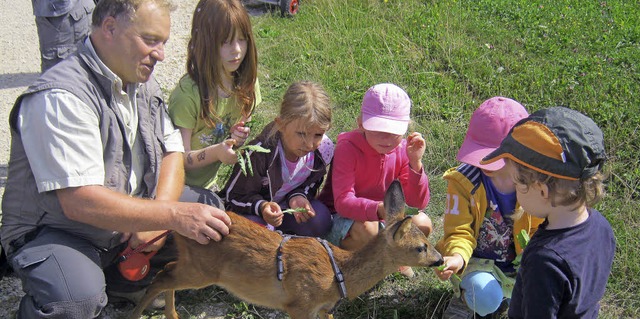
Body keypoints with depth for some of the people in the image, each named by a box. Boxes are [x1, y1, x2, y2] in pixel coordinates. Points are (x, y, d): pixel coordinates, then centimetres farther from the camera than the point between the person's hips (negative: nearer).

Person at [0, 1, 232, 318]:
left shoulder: (143, 83, 4)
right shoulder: (61, 96, -24)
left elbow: (172, 151, 5)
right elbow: (80, 201, -32)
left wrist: (155, 218, -14)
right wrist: (172, 215, -33)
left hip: (128, 225, 8)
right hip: (53, 232, -8)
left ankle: (109, 275, 6)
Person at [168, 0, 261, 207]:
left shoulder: (246, 84, -2)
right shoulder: (188, 93, -22)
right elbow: (179, 158, -16)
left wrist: (240, 137, -9)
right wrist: (216, 152, -34)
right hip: (179, 187, -6)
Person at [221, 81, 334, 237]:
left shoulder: (324, 148, -20)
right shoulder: (259, 154, -34)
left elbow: (310, 184, 1)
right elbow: (233, 196, -20)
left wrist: (297, 196, -23)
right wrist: (261, 206, -39)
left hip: (286, 204, 4)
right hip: (251, 208, -4)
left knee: (321, 219, -23)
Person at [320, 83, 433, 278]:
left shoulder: (402, 150, -8)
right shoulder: (347, 148, -22)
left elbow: (418, 203, -12)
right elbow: (342, 202, -31)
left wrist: (415, 163, -27)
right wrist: (379, 209, -50)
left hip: (381, 217, 5)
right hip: (342, 217, -5)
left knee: (422, 223, -18)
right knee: (366, 229, -37)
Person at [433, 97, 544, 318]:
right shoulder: (463, 180, -20)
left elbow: (539, 230, -2)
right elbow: (459, 232, -16)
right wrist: (458, 257, -39)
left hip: (516, 263, 4)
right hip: (476, 259, -4)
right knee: (487, 300, -31)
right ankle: (465, 294, 7)